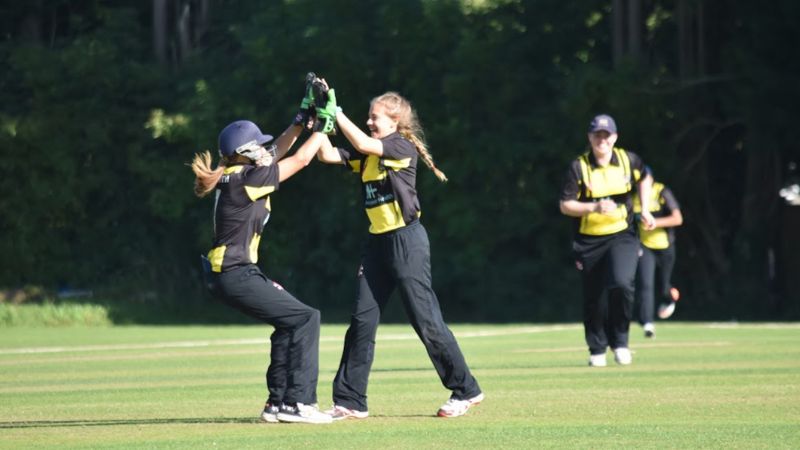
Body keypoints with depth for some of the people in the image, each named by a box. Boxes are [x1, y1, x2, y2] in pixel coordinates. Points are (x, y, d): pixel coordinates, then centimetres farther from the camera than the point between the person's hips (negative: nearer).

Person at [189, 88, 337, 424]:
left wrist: (302, 119, 19)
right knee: (305, 318, -10)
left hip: (232, 274, 10)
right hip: (235, 277, -10)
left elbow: (277, 152, 24)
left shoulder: (236, 176, 10)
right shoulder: (247, 179, -16)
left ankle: (278, 403, 22)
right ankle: (298, 403, -11)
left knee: (290, 321, 19)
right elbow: (301, 158, -9)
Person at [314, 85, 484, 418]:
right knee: (362, 321, 3)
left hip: (407, 240, -8)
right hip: (378, 241, 8)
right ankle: (349, 402, 6)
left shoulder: (403, 147, -9)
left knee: (426, 321, -5)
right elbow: (328, 155, 5)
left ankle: (465, 390, 6)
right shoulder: (368, 155, 12)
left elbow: (362, 143, -23)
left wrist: (335, 112, -18)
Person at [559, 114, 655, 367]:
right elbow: (565, 206, -9)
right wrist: (595, 207, -23)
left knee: (622, 284, -23)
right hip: (589, 240, 0)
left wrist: (645, 210, 13)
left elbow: (644, 178, 22)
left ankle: (620, 341, -3)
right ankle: (597, 350, 25)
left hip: (622, 236, 0)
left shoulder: (628, 161, 0)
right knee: (594, 298, 6)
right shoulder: (579, 167, -8)